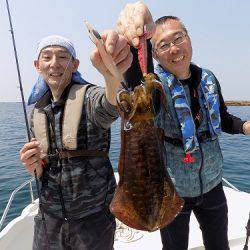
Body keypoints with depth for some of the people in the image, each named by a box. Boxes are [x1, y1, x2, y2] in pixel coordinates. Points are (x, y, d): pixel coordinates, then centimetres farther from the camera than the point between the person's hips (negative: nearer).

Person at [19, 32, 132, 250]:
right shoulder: (37, 113, 2)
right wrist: (34, 166, -12)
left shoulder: (89, 96, -14)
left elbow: (110, 106, -40)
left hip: (93, 217, -4)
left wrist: (111, 74, -60)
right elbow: (42, 173, 10)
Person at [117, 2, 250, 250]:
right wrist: (135, 34, -63)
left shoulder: (208, 79, -2)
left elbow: (222, 119, 12)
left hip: (212, 184, 5)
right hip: (171, 189, -4)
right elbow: (136, 79, -43)